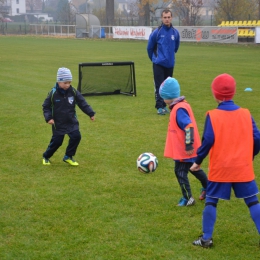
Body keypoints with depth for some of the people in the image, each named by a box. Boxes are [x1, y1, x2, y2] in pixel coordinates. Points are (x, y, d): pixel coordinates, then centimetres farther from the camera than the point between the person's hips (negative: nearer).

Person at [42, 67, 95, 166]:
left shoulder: (73, 92, -7)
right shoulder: (53, 94, -13)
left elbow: (82, 103, -1)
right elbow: (46, 106, -5)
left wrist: (91, 113, -6)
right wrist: (48, 118, -18)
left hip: (72, 121, 3)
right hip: (58, 123, -3)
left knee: (76, 137, -11)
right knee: (56, 141, 1)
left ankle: (68, 157, 9)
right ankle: (46, 157, 26)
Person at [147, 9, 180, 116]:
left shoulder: (175, 33, 0)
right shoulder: (156, 32, -9)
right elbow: (150, 47, 5)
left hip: (170, 64, 3)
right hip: (158, 64, -3)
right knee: (159, 86, -5)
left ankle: (164, 105, 19)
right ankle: (159, 107, -2)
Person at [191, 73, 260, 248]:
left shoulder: (212, 116, -9)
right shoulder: (245, 114, 0)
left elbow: (208, 141, -14)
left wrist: (198, 161, -3)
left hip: (220, 169, -2)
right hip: (243, 168, 2)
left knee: (211, 201, 9)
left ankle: (206, 238, 11)